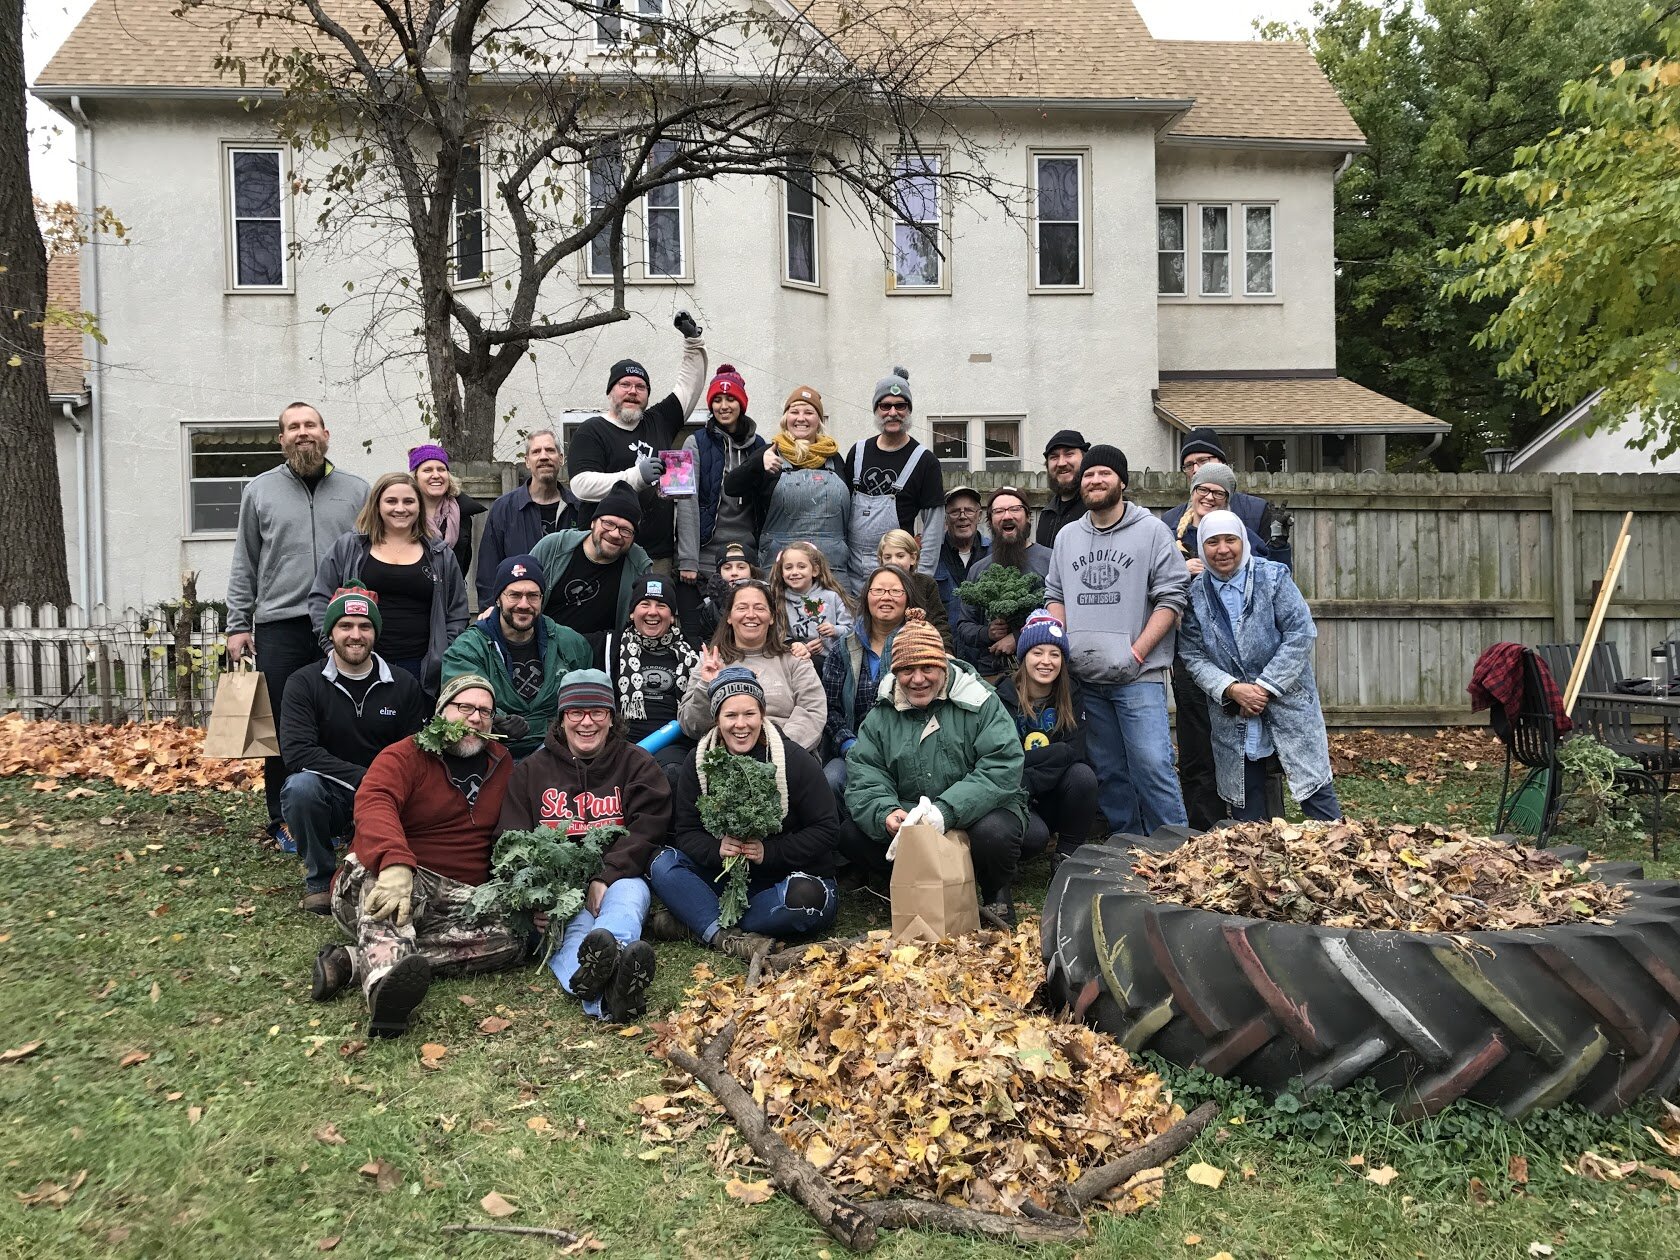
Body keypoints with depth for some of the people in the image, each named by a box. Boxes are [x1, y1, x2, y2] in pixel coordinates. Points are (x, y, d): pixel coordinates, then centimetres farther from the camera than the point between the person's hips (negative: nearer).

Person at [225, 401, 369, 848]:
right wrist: (238, 625, 3)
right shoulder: (260, 490, 8)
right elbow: (244, 565, 9)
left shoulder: (356, 491, 8)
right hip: (280, 628, 0)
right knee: (283, 729, 4)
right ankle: (283, 820, 15)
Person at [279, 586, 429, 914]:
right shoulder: (304, 683, -5)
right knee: (300, 786, -33)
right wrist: (363, 778, -26)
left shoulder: (403, 685, 2)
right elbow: (297, 752, -17)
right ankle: (319, 879, -6)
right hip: (330, 796, -1)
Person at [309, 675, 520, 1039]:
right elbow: (373, 803, -23)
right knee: (383, 875, -39)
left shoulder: (501, 764, 15)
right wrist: (395, 862, -44)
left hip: (456, 898, 4)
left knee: (515, 938, -26)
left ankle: (356, 961, -32)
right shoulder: (405, 756, -2)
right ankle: (384, 982, -68)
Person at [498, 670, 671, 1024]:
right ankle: (607, 997, -68)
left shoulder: (637, 765, 13)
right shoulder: (530, 771, 17)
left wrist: (605, 879, -18)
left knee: (630, 895, -35)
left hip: (618, 878, 1)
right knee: (570, 922, -34)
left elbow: (646, 831, -1)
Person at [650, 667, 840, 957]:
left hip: (787, 874, -3)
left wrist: (769, 852, -22)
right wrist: (717, 849, -23)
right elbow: (686, 831, -2)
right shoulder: (698, 762, -1)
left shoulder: (795, 760, -11)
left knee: (805, 898, -37)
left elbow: (825, 828, -12)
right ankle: (726, 937, -32)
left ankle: (698, 920, -23)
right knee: (662, 865, -18)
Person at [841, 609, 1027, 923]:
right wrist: (885, 814, -28)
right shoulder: (881, 715, 3)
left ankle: (997, 890, -1)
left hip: (979, 811, -3)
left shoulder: (979, 701, -9)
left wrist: (947, 811, -31)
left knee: (995, 833, -36)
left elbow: (1003, 768, -20)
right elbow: (863, 777, -5)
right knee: (851, 836, -17)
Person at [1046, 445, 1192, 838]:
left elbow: (1171, 597, -5)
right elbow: (1055, 596, 20)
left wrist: (1137, 651, -13)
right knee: (1109, 771, 10)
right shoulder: (1067, 536, 15)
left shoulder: (1151, 530, 0)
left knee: (1151, 765, -11)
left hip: (1139, 676, -5)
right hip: (1084, 676, 5)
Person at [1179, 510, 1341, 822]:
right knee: (1246, 812, 9)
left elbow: (1300, 633, -10)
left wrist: (1266, 687, -15)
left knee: (1317, 792, 1)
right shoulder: (1196, 594, 2)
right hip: (1233, 720, 2)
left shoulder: (1273, 577, -4)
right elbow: (1195, 656, 0)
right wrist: (1231, 689, -15)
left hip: (1288, 706, -2)